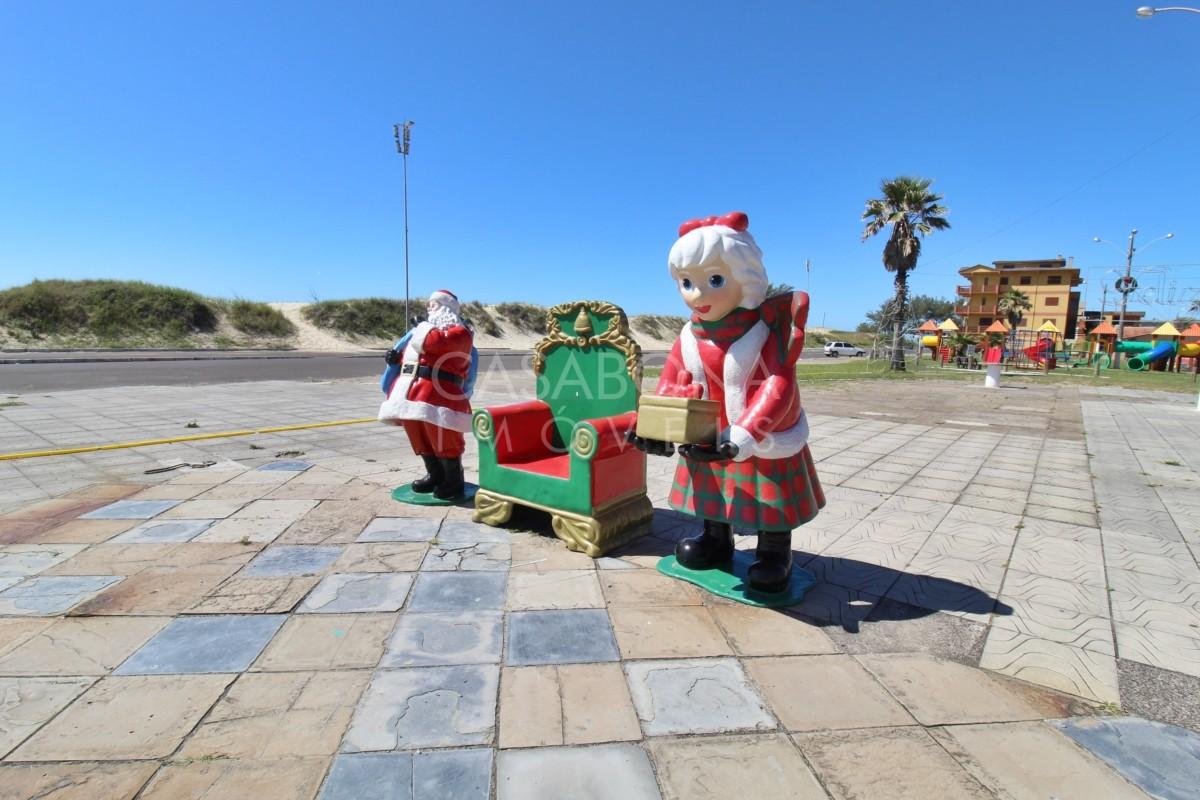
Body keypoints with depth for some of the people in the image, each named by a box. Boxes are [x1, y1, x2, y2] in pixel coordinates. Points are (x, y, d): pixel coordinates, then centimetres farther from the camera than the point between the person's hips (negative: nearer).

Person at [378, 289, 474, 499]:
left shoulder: (459, 331, -2)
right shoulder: (427, 327, 27)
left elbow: (434, 342, -20)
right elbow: (411, 352, 32)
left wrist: (422, 328, -1)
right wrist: (398, 356, 11)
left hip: (438, 392, -9)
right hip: (412, 389, 9)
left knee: (443, 438, -6)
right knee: (420, 436, 13)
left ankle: (454, 482, 7)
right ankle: (435, 475, 27)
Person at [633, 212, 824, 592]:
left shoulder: (765, 331, -23)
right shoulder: (689, 339, -7)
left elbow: (777, 387, -30)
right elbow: (673, 386, -3)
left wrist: (744, 436, -39)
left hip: (767, 444, -5)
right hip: (711, 440, 5)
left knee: (772, 501, 10)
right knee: (714, 493, 22)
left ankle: (775, 554, 32)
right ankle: (716, 540, 45)